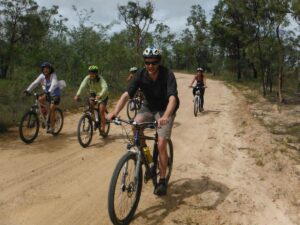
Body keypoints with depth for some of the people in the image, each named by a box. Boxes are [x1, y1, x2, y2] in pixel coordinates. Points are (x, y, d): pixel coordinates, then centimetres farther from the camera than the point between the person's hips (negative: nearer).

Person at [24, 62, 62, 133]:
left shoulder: (53, 76, -20)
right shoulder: (42, 76, -7)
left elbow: (54, 84, -37)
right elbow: (35, 83, -18)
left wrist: (49, 91, -55)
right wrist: (28, 90, -31)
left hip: (55, 94, -5)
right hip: (47, 93, 5)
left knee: (52, 109, -15)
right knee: (40, 99, -24)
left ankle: (51, 127, -7)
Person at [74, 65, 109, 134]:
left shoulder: (100, 79, -29)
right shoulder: (87, 78, -19)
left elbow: (105, 88, -45)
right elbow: (82, 86, -31)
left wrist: (99, 96, -62)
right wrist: (77, 95, -47)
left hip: (102, 95, -4)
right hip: (93, 94, 4)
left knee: (101, 112, -15)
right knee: (90, 104, -22)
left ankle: (102, 129, -7)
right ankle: (96, 120, -2)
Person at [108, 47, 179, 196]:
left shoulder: (167, 75, -25)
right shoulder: (141, 75, -16)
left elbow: (173, 98, -39)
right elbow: (127, 94, -23)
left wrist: (165, 117, -57)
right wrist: (115, 112, -39)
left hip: (165, 110, -3)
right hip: (148, 107, 4)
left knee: (161, 145, -13)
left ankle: (162, 181, 5)